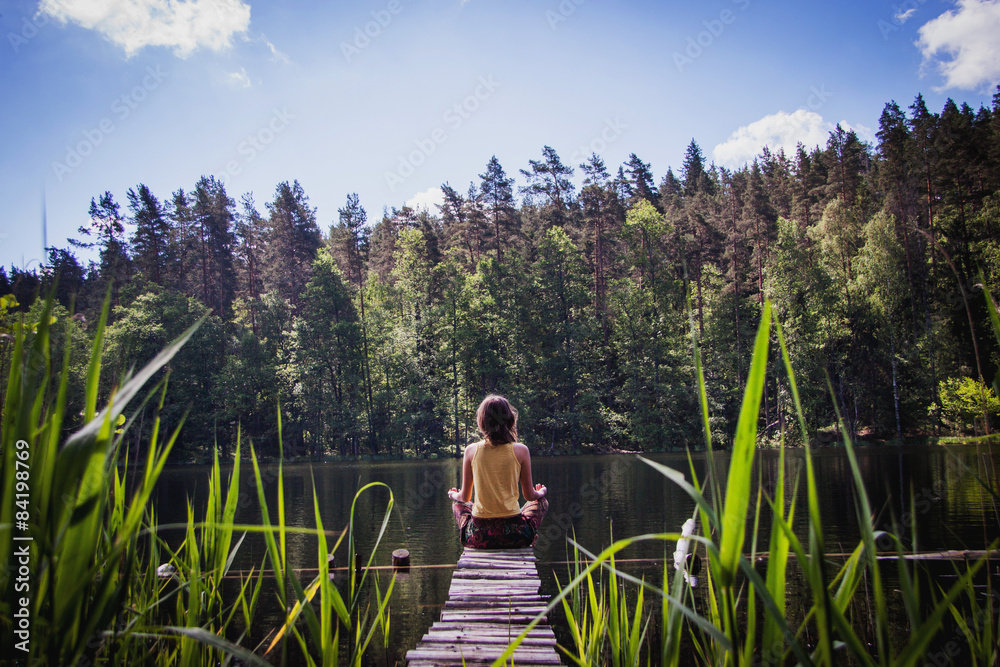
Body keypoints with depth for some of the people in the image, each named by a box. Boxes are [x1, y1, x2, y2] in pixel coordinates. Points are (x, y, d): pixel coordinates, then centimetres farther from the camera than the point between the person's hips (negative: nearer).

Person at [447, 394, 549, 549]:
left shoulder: (471, 450, -4)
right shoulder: (520, 451, -7)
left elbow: (464, 497, 6)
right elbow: (529, 496, 4)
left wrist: (453, 494, 31)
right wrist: (542, 492, 28)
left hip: (478, 537, 1)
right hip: (514, 535, -1)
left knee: (458, 503, 35)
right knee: (541, 502, 29)